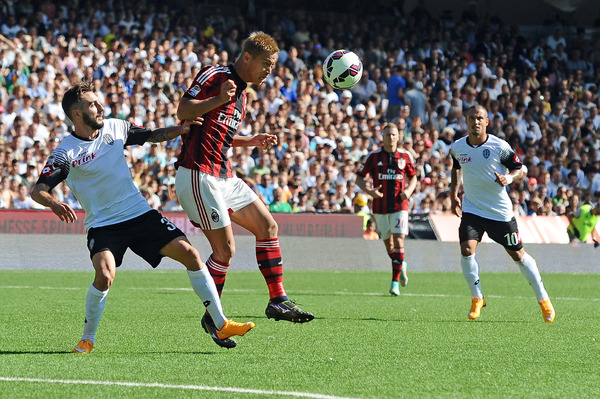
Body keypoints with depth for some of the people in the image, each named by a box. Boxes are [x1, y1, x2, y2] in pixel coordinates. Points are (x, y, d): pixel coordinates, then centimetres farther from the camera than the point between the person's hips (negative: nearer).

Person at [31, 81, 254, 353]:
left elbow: (151, 136, 19)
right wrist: (54, 204, -40)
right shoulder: (65, 153, -12)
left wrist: (180, 130, 2)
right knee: (105, 276, -30)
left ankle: (221, 326, 2)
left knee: (189, 254, -6)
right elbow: (38, 190, -19)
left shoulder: (114, 128, 3)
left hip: (140, 214, 5)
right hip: (102, 225, -5)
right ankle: (87, 339, -6)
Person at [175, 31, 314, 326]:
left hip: (223, 177, 10)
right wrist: (218, 100, -30)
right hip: (198, 175, -10)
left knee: (267, 226, 8)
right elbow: (183, 111, -16)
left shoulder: (242, 92, 20)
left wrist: (253, 141, 13)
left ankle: (278, 300, 12)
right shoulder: (215, 76, -8)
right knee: (225, 249, -10)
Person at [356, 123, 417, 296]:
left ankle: (395, 282, -11)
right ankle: (401, 266, 40)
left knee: (398, 242, -14)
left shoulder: (405, 156, 3)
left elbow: (413, 177, 16)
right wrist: (369, 191, -14)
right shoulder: (373, 156, 0)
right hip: (380, 207, 1)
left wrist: (409, 190, -5)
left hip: (399, 206, -1)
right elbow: (359, 178, 4)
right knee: (388, 244, 9)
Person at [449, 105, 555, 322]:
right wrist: (453, 194, 10)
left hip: (500, 212, -2)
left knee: (518, 255, 6)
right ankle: (477, 298, 2)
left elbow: (519, 170, -4)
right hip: (471, 209, 2)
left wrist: (508, 178, -26)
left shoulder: (499, 146, -13)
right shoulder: (457, 147, -1)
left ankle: (543, 299, 21)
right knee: (467, 250, -18)